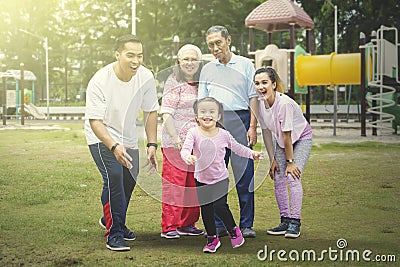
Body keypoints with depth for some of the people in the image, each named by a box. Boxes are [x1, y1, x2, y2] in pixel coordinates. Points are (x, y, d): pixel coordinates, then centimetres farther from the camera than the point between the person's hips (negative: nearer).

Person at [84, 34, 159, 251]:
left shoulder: (146, 77, -14)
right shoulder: (99, 81, -28)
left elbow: (150, 111, -2)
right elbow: (95, 121, -29)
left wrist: (152, 145, -8)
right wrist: (114, 147, -44)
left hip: (128, 137, 6)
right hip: (101, 137, -5)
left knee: (130, 180, 10)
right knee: (114, 176, -22)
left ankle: (111, 219, 37)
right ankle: (114, 234, -11)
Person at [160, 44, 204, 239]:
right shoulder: (173, 83, -5)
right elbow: (166, 113, -12)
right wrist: (175, 137, -22)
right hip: (175, 142, -6)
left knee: (194, 184, 9)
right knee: (174, 183, -5)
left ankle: (187, 223, 20)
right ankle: (169, 227, 2)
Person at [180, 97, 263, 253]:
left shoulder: (223, 134, -6)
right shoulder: (194, 133, -11)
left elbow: (237, 147, 8)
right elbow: (185, 149, -22)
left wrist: (252, 154, -5)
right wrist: (188, 157, -44)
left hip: (220, 178, -1)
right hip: (201, 179, 1)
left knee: (219, 206, -14)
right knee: (206, 210, 8)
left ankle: (233, 230, 13)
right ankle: (212, 238, 26)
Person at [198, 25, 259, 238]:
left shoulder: (245, 65, 7)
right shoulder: (207, 69, 16)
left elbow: (253, 98, 4)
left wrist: (252, 127, -5)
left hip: (239, 120, -3)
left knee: (244, 174, -4)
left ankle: (246, 225, 4)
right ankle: (219, 225, 11)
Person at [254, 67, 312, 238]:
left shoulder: (284, 103, -34)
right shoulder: (260, 103, -15)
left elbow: (287, 135, -27)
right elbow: (266, 132, -5)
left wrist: (290, 161, -19)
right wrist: (272, 159, -5)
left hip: (302, 138, -6)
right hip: (282, 141, 6)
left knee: (293, 178, -17)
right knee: (278, 179, 0)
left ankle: (295, 222, -13)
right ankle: (285, 220, 11)